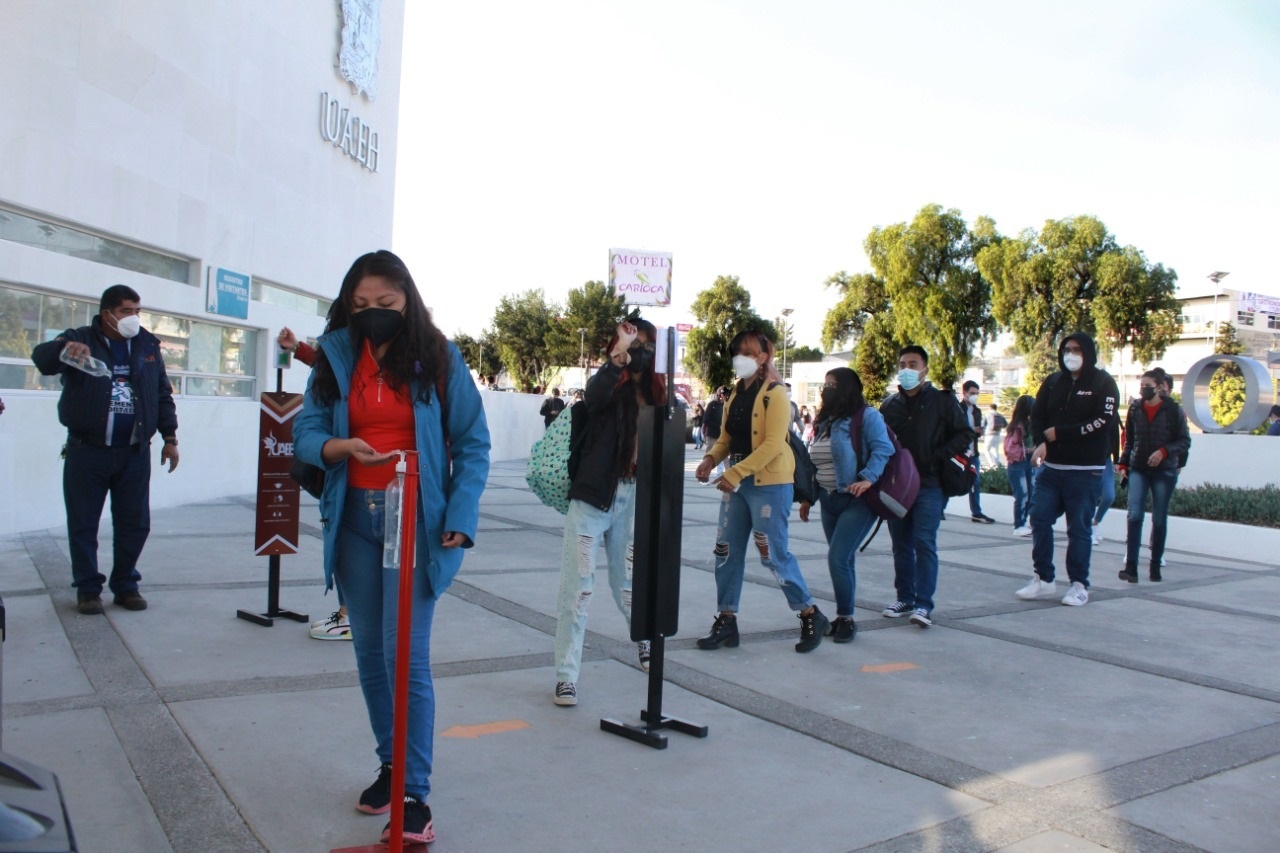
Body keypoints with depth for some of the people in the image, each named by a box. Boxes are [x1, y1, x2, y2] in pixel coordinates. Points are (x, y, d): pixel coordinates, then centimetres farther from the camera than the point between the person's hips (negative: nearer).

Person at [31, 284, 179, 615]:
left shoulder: (148, 345, 10)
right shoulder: (81, 339, 0)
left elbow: (163, 394, 13)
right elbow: (41, 357, -18)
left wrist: (169, 436, 7)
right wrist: (64, 349, -40)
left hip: (135, 452, 3)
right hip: (87, 451, -2)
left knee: (135, 523, 6)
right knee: (83, 524, 4)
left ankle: (125, 585, 19)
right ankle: (88, 589, 16)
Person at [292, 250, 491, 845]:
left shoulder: (438, 359, -5)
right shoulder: (335, 357, 4)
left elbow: (472, 443, -4)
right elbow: (306, 432, 4)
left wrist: (460, 517, -13)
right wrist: (341, 446, -19)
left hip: (416, 520, -4)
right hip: (353, 518, 4)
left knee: (405, 656, -7)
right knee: (369, 651, 13)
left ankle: (414, 796, 1)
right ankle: (390, 765, 30)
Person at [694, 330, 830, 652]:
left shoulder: (775, 393, -11)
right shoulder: (736, 393, 13)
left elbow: (773, 444, -19)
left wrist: (735, 473, -24)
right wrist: (711, 459, -6)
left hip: (769, 483, -8)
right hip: (737, 482, 8)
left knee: (773, 554, -2)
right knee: (727, 551, 7)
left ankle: (811, 616, 16)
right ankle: (726, 621, 17)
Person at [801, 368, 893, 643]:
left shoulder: (867, 416, -8)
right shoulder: (824, 421, 16)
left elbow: (883, 449, -20)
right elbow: (816, 464, 20)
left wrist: (868, 478, -34)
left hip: (857, 500, -7)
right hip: (829, 501, 7)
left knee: (838, 558, -14)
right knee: (842, 560, 11)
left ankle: (846, 618, 0)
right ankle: (843, 617, 20)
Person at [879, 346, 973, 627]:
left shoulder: (942, 401, 0)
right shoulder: (890, 404, 11)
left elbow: (965, 435, -2)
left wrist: (935, 458, -11)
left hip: (928, 485, -4)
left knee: (924, 544, -9)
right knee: (901, 545, 10)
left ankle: (924, 604, -6)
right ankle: (905, 598, 20)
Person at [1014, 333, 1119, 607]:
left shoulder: (1103, 383, -2)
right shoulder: (1053, 382, 12)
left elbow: (1104, 421, -12)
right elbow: (1037, 415, 8)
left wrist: (1059, 433, -13)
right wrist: (1041, 442, -12)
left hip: (1086, 471, -4)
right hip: (1051, 467, 5)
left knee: (1078, 528, 1)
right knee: (1039, 519, 0)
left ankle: (1079, 585, 12)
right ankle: (1043, 579, 11)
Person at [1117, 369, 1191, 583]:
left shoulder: (1173, 410, -2)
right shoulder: (1135, 408, 7)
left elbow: (1185, 441, -2)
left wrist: (1164, 452, -17)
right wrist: (1123, 464, 10)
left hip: (1164, 471, -2)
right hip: (1138, 469, 2)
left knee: (1159, 520, 5)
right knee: (1135, 516, -11)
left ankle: (1155, 566, 15)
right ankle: (1131, 566, -14)